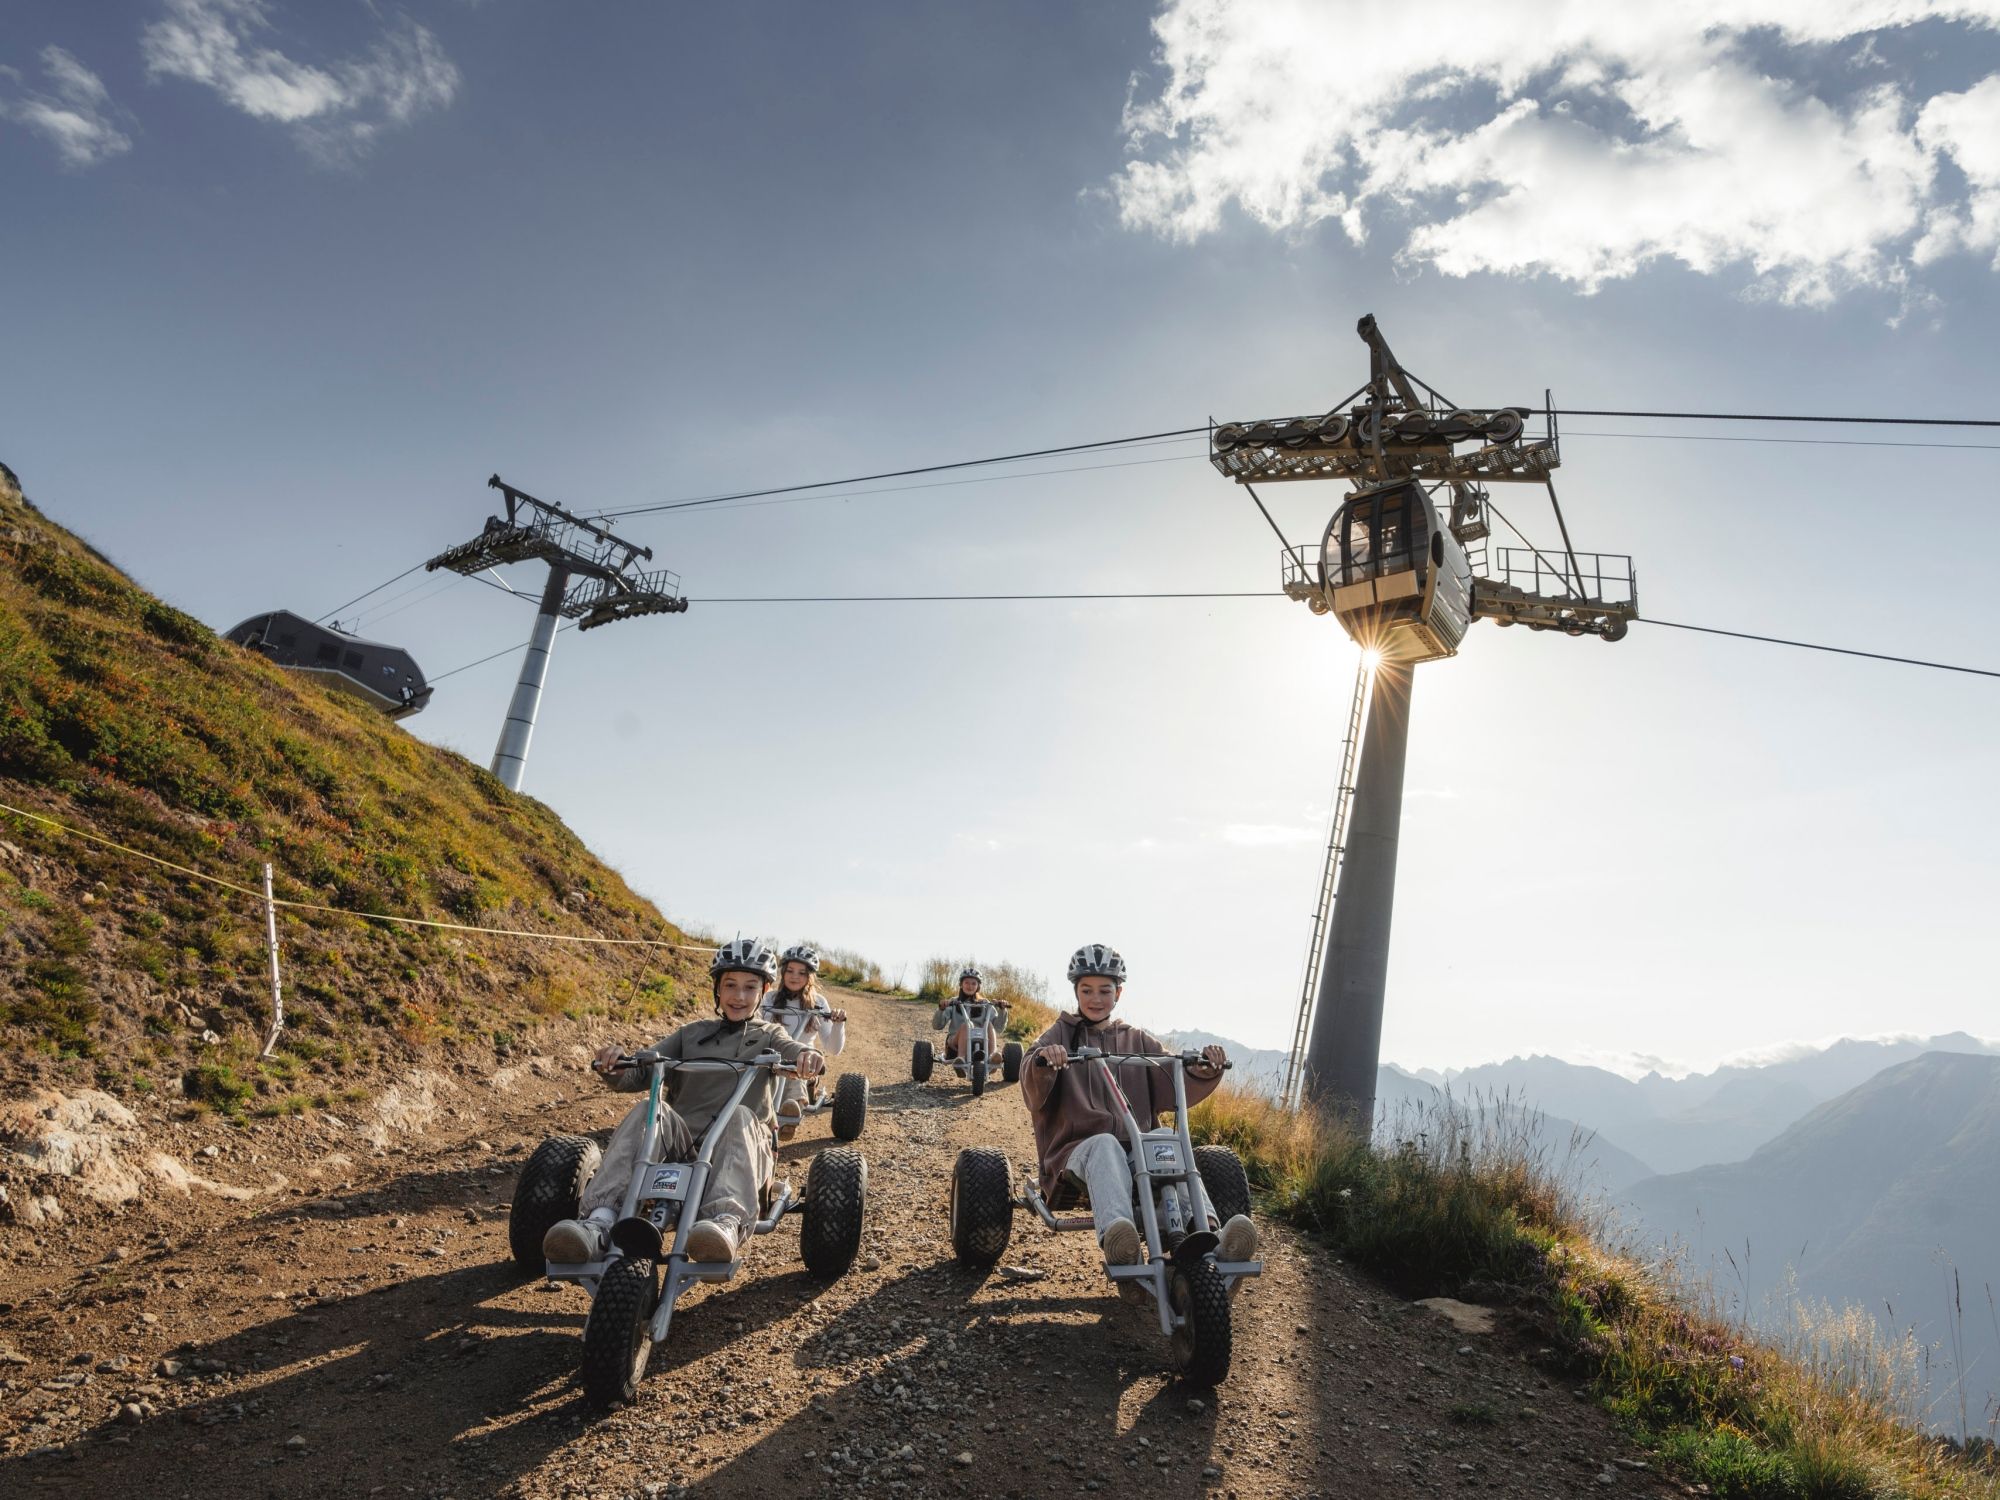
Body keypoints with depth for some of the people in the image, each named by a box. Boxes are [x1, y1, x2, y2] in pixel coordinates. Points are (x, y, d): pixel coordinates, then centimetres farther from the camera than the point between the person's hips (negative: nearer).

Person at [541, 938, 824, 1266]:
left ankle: (727, 1222, -60)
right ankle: (600, 1221, -45)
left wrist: (807, 1055, -32)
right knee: (650, 1112, -28)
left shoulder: (767, 1035, 18)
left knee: (740, 1115, -35)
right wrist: (614, 1068, -14)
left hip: (740, 1149, -2)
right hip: (681, 1143, 2)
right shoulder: (692, 1034, 22)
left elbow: (790, 1049, -6)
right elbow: (636, 1075, 11)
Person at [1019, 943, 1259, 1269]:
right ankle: (1116, 1241, -61)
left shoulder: (1138, 1041, 21)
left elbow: (1175, 1088, 6)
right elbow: (1034, 1089, -7)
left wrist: (1205, 1070, -15)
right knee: (1105, 1144, -37)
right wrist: (1043, 1061, -30)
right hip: (1078, 1150, -2)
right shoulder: (1062, 1035, 13)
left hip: (1138, 1150, 2)